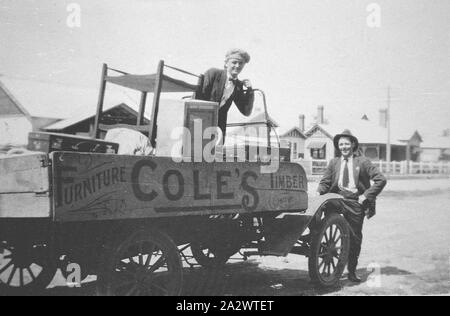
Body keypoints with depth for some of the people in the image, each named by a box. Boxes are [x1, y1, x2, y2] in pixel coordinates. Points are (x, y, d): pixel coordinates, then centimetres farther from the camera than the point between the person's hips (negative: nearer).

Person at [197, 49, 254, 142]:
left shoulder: (239, 86, 8)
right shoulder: (213, 73, -5)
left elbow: (246, 112, 7)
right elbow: (198, 97, -8)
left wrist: (249, 90, -4)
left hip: (218, 127, 4)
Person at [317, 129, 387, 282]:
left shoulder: (362, 162, 3)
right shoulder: (333, 163, 12)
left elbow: (381, 179, -2)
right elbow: (325, 182, 8)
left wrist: (366, 195, -9)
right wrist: (318, 193, -13)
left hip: (356, 202, -1)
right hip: (337, 199, 2)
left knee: (355, 237, 4)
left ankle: (352, 271, 19)